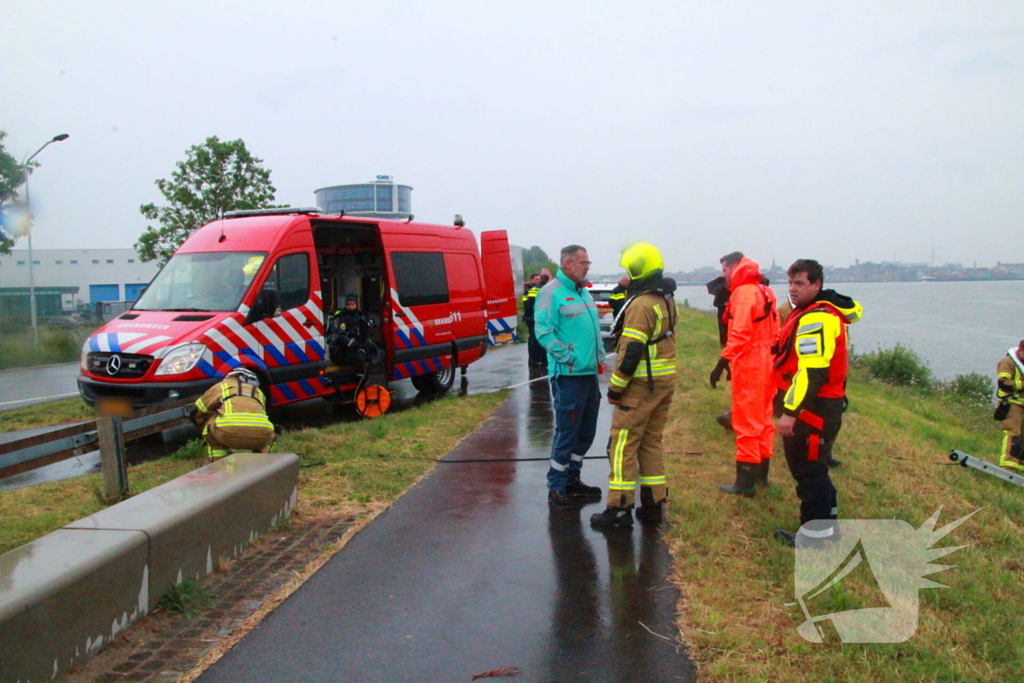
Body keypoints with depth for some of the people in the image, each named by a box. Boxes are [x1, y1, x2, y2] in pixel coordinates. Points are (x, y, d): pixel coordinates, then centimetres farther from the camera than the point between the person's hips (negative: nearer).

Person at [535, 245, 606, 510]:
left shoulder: (584, 292, 17)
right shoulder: (552, 292, -11)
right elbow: (543, 331, -18)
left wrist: (599, 355, 13)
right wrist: (568, 357, -20)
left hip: (590, 373, 9)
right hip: (568, 375, -9)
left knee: (586, 432, 15)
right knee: (566, 432, -4)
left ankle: (572, 479, 29)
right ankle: (556, 488, 7)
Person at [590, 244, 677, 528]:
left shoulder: (641, 305, -17)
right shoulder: (667, 301, 12)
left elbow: (631, 352, -20)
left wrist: (616, 387, -14)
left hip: (641, 385, -9)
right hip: (665, 382, 9)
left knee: (623, 445, -2)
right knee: (651, 443, 15)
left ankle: (620, 509, 0)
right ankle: (653, 505, 19)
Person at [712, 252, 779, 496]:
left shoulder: (744, 293, -15)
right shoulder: (764, 292, 14)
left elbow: (739, 334, -23)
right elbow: (773, 331, 16)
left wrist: (722, 363, -22)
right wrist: (770, 357, 19)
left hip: (748, 366, -10)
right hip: (765, 364, 10)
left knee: (746, 423, -5)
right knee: (763, 419, 17)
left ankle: (745, 482, -1)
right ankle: (761, 473, 28)